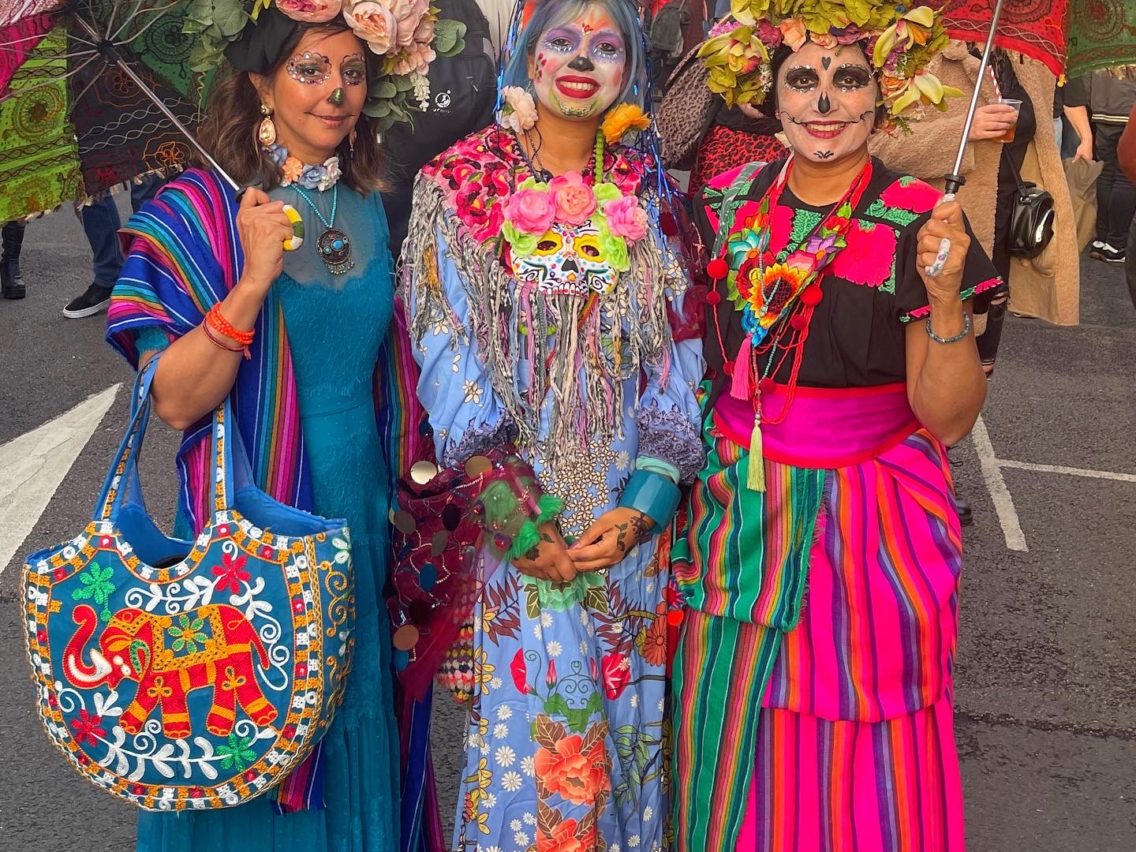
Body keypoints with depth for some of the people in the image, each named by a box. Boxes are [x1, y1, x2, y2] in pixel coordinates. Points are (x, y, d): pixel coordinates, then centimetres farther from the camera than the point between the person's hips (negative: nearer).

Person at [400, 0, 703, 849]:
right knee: (527, 731, 4)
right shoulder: (460, 189, -2)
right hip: (509, 515, -2)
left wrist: (643, 506, -10)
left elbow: (676, 357, 2)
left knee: (625, 724, 12)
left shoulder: (649, 197, 6)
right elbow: (450, 366, -7)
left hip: (627, 522, 3)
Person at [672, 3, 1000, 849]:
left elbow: (948, 417, -15)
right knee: (734, 757, 17)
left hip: (865, 525, -3)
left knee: (858, 771, 9)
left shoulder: (918, 222, -12)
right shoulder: (727, 205, 0)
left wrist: (946, 297, -29)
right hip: (737, 520, 4)